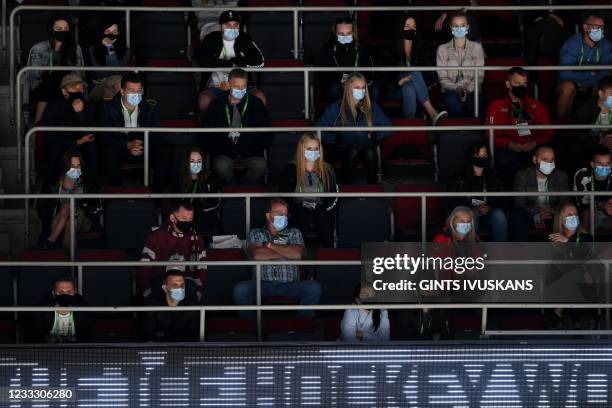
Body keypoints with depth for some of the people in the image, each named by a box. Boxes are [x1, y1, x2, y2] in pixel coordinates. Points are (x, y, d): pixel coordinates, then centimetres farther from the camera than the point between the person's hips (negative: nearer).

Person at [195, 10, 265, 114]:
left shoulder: (245, 39, 6)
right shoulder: (211, 39, 1)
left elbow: (259, 61, -6)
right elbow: (201, 59, -17)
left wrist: (236, 61, -14)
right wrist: (229, 64, -19)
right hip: (215, 87, -2)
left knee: (259, 97, -26)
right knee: (204, 99, -33)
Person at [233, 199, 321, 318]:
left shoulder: (294, 233, 18)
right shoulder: (256, 234, 15)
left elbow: (297, 254, -3)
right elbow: (257, 255, -7)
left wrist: (270, 245, 0)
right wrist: (286, 252, -1)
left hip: (290, 285, 1)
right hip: (263, 284, -1)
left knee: (314, 288, -28)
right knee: (240, 289, -31)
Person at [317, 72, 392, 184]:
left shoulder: (372, 107, 7)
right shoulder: (337, 108, 3)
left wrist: (375, 135, -13)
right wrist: (335, 138, -17)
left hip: (367, 146, 1)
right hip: (346, 148, -1)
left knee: (370, 152, -34)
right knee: (353, 151, -36)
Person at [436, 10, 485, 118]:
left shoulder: (477, 47, 11)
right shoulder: (442, 49, 10)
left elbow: (480, 75, 5)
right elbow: (442, 78, 4)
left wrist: (468, 89, -14)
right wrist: (457, 88, -15)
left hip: (472, 90, 0)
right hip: (451, 91, 0)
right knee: (452, 99, -37)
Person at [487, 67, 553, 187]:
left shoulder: (537, 106, 23)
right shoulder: (496, 107, 17)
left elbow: (548, 132, 16)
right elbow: (491, 135, 9)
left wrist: (535, 142, -5)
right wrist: (509, 144, -9)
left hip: (533, 149, 1)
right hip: (508, 149, -1)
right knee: (504, 159, -30)